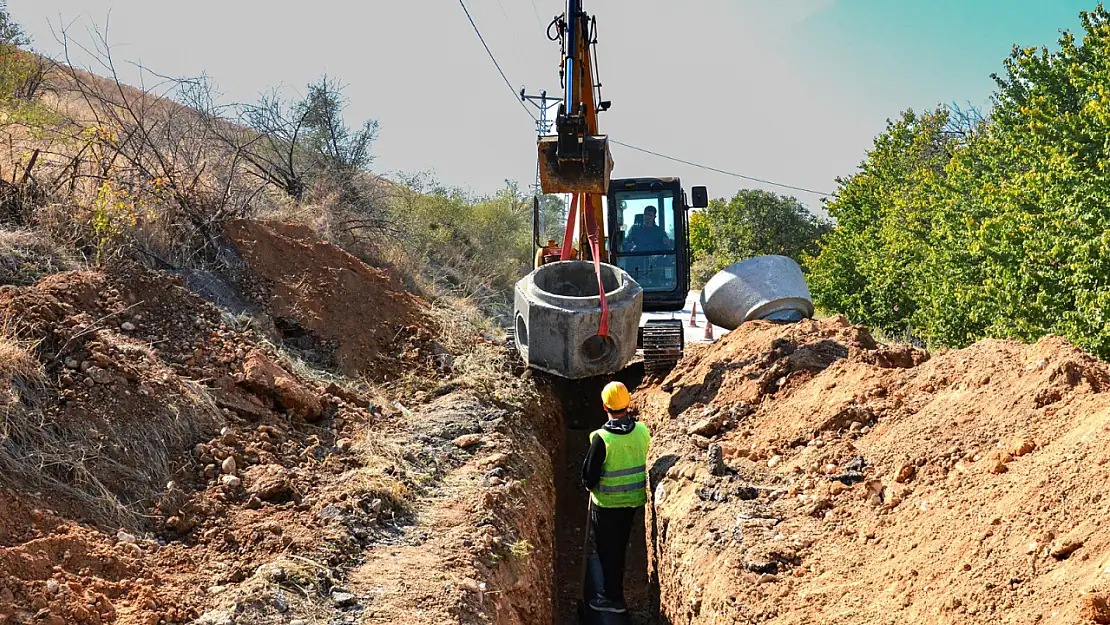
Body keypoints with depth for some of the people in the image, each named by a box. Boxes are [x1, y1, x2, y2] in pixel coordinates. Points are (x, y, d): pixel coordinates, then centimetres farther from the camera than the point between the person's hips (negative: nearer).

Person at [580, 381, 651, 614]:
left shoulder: (602, 438, -26)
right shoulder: (642, 431, -11)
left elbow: (589, 474, -17)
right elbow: (645, 462, 4)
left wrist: (590, 485, 4)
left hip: (607, 503, -5)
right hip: (634, 499, 5)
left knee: (609, 550, 11)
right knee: (620, 546, 22)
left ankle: (614, 599, 21)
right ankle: (614, 590, 37)